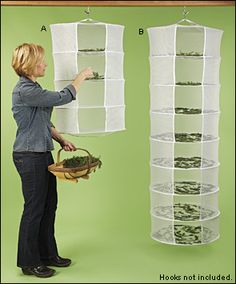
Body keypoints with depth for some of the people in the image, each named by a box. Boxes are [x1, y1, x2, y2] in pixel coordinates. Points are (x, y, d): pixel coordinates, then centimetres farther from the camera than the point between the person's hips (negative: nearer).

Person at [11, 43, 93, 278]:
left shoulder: (33, 88, 14)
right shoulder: (24, 90, -18)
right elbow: (62, 98, -19)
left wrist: (61, 140, 11)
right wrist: (82, 76, -6)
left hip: (43, 154, 10)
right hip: (29, 156, -10)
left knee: (49, 205, 15)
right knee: (34, 208, 0)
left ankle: (47, 254, 28)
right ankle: (29, 262, 15)